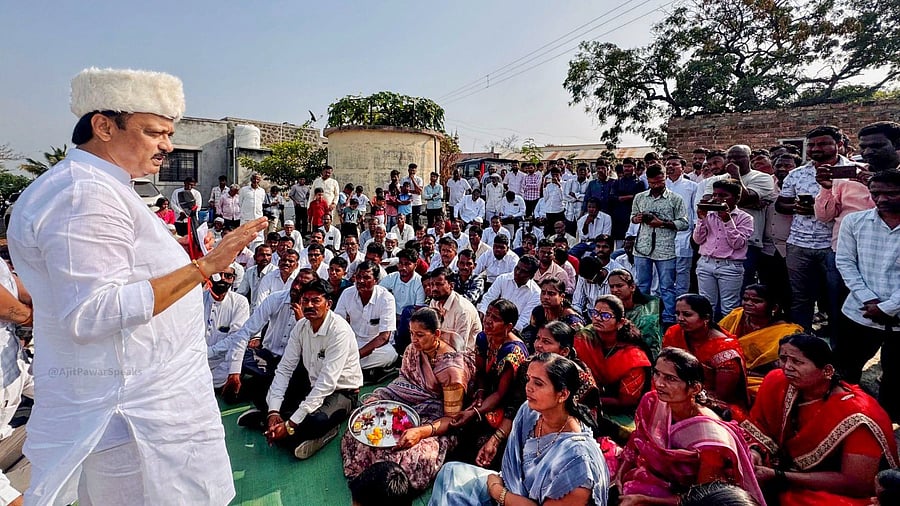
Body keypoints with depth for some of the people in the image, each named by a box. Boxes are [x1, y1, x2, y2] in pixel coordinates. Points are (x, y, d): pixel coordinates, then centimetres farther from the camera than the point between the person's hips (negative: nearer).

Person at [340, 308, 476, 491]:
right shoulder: (413, 349, -1)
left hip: (434, 420, -7)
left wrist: (421, 431, -36)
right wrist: (378, 398, -8)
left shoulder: (452, 368, -22)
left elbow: (452, 418, -20)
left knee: (411, 454, -34)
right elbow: (401, 382, 11)